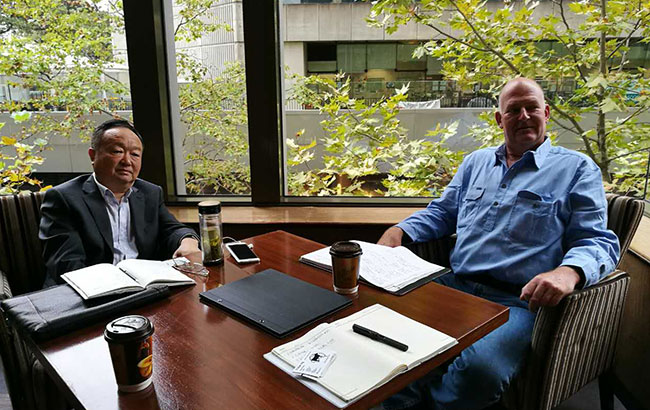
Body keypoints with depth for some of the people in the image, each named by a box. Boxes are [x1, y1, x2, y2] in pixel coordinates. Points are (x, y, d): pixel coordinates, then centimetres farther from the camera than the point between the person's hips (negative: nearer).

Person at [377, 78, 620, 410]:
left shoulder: (577, 169, 8)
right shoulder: (476, 162, 22)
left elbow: (598, 241, 0)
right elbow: (441, 212, 26)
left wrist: (569, 272, -24)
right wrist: (398, 232, 6)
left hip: (516, 302, -4)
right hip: (453, 284, 5)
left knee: (480, 369, -33)